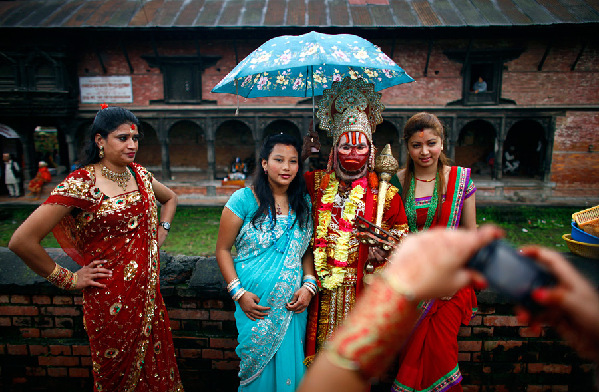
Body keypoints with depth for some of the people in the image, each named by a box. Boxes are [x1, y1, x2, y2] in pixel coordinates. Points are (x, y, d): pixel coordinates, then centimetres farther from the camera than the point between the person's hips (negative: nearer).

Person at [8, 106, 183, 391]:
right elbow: (22, 241, -20)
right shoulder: (81, 184, -17)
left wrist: (161, 231, 9)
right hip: (111, 300, -5)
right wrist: (67, 279, -11)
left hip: (148, 290, 6)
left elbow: (170, 198, 24)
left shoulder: (140, 174, 2)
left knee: (156, 369, 19)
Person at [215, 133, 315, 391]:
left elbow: (307, 250, 9)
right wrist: (238, 293, -11)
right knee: (257, 366, 11)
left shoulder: (303, 204, 3)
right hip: (254, 304, -3)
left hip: (291, 305, 3)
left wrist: (309, 285, -5)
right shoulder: (244, 200, -9)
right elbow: (223, 249, -5)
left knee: (288, 366, 12)